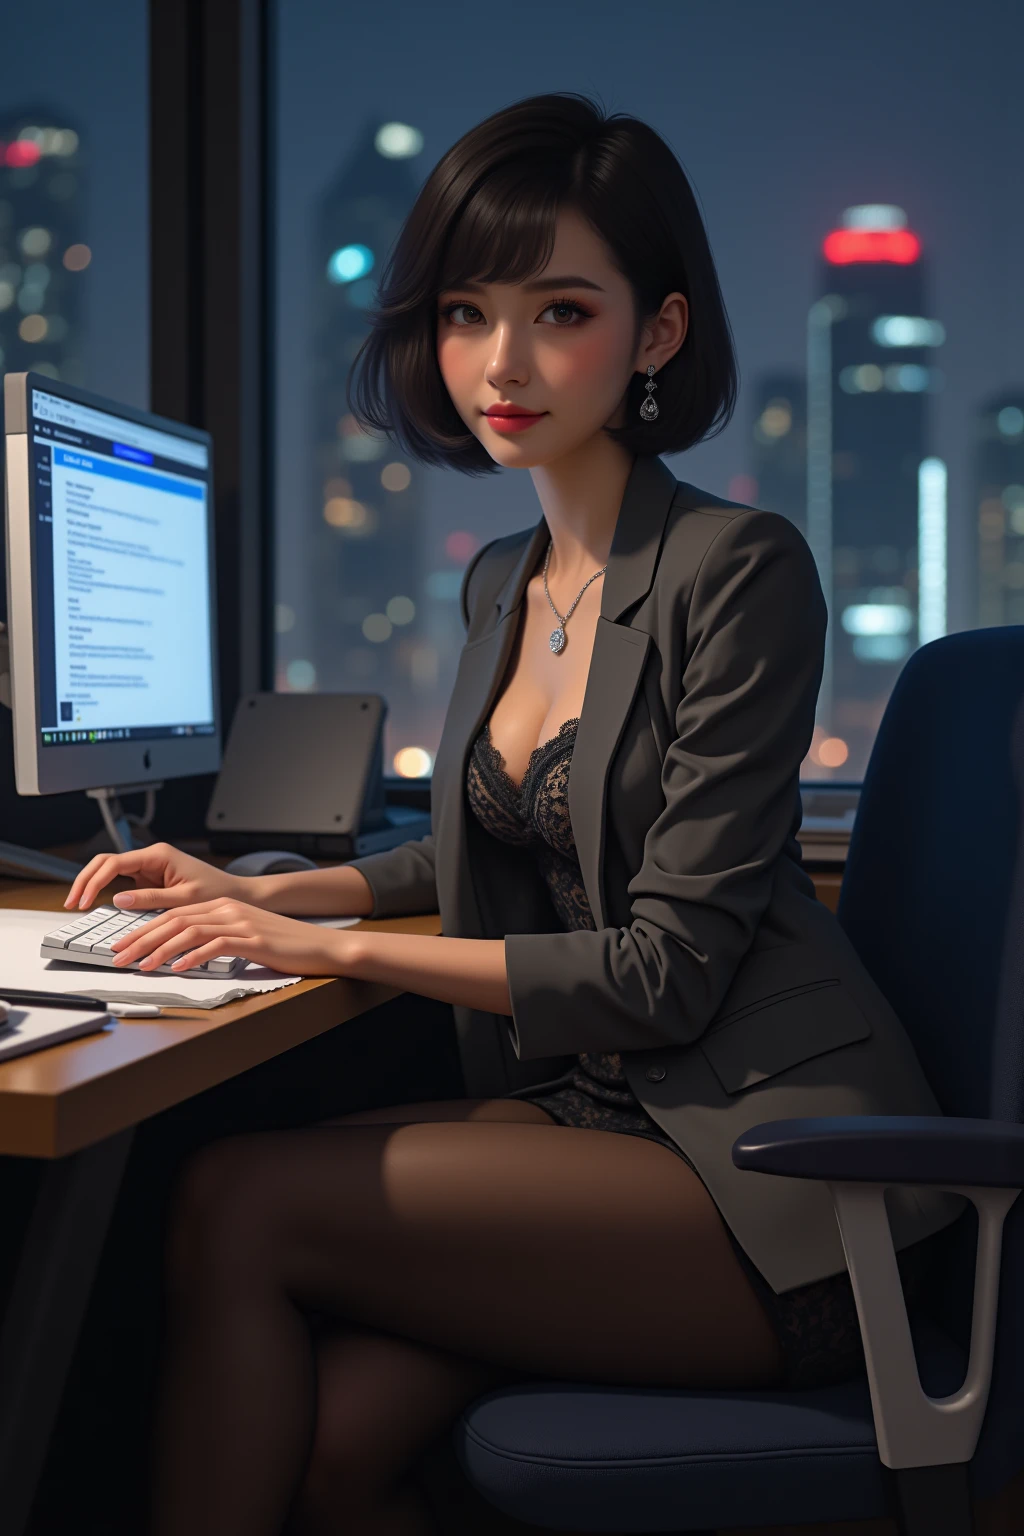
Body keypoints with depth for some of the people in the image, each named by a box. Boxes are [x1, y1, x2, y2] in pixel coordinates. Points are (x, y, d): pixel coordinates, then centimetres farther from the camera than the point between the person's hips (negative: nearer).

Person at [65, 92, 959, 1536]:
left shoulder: (738, 568, -13)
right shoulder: (503, 584, 11)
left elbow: (668, 968, -15)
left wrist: (336, 945, -13)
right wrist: (266, 890, 13)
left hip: (769, 1160, -6)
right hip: (598, 1108, 6)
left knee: (236, 1203, -16)